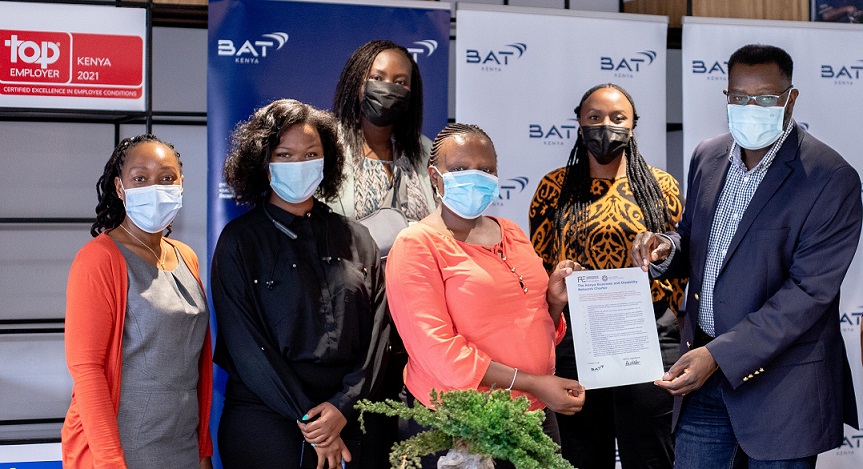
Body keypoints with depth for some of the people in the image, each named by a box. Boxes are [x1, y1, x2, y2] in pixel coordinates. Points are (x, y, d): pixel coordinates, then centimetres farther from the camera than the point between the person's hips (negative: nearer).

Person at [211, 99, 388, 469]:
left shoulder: (357, 240, 9)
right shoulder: (239, 242, 0)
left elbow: (376, 333, 3)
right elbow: (245, 343, -7)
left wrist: (343, 407, -11)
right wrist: (307, 419, -11)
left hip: (349, 422, 3)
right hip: (264, 423, -2)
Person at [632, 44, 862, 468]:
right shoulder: (708, 156, 4)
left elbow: (808, 292, -19)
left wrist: (720, 354, -25)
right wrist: (667, 249, -9)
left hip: (780, 378, -5)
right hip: (703, 369, 5)